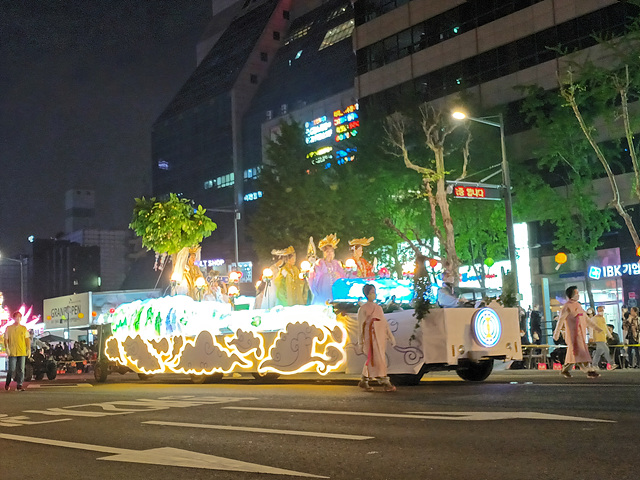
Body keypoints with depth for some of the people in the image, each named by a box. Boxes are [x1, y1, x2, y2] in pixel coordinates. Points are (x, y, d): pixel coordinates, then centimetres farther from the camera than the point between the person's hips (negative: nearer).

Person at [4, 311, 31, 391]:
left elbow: (27, 339, 10)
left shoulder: (24, 328, 10)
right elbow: (6, 339, 6)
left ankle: (19, 385, 6)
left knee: (21, 369, 0)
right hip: (12, 352, -1)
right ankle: (7, 384, 18)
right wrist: (7, 348, -7)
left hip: (22, 352, 1)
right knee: (11, 369, -2)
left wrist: (29, 349, 2)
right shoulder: (9, 328, 7)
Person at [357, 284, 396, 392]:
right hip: (371, 335, -6)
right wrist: (360, 342, -2)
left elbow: (385, 322, 18)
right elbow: (360, 325, 0)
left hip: (381, 336, 6)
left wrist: (391, 336, 11)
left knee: (372, 360, 9)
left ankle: (364, 381, 19)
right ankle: (385, 383, -13)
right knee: (378, 359, -11)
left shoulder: (379, 307, 19)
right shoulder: (363, 309, 1)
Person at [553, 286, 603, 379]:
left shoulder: (578, 305, 17)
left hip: (581, 333, 9)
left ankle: (565, 370, 20)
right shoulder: (567, 306, -9)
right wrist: (556, 332, -16)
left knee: (573, 353, 11)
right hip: (574, 333, -9)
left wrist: (595, 326, 19)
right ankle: (590, 371, -12)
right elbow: (561, 320, -13)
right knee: (580, 351, -10)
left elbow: (586, 318, 23)